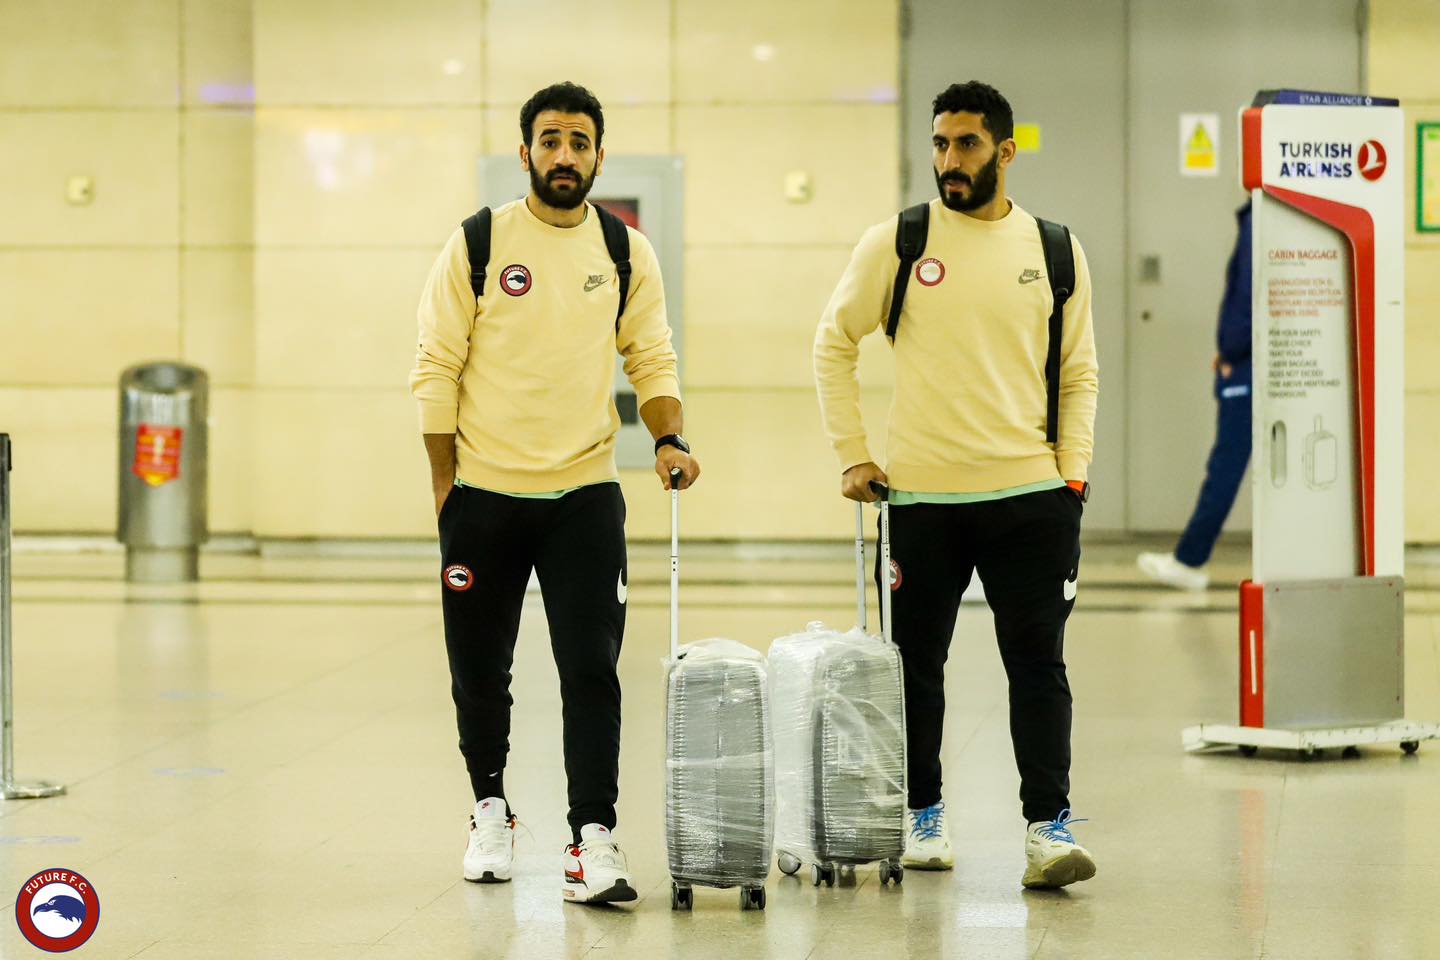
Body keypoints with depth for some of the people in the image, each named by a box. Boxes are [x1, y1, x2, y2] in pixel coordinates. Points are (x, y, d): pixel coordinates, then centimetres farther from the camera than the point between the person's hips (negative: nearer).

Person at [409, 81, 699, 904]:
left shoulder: (627, 252, 4)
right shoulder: (478, 244, -3)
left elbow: (652, 359, 8)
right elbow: (437, 370, -1)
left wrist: (672, 438, -11)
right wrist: (445, 487, -3)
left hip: (585, 494, 1)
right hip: (483, 494, 0)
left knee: (592, 672, -7)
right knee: (480, 671, 10)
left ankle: (594, 839, -6)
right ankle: (491, 809, 31)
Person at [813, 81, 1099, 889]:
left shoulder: (1054, 250, 5)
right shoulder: (896, 242, 0)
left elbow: (1079, 372, 10)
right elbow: (835, 343, 6)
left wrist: (1073, 472, 0)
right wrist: (852, 453, 0)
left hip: (1030, 493, 0)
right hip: (921, 495, 0)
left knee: (1038, 664, -2)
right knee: (917, 663, 8)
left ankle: (1050, 824, 0)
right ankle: (924, 815, 22)